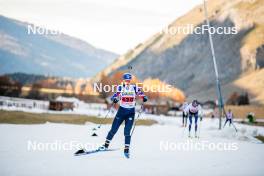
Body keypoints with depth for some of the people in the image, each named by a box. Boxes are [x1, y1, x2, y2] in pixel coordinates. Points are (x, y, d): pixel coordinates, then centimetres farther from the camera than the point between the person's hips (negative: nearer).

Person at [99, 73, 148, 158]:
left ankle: (126, 150, 0)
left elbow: (141, 93, -3)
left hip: (131, 112, 0)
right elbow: (115, 95, -13)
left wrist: (144, 98, -27)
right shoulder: (120, 88, -3)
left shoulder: (134, 88, -1)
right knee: (113, 129, 3)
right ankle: (106, 145, 19)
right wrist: (114, 99, -37)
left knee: (127, 132, -8)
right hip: (121, 111, 0)